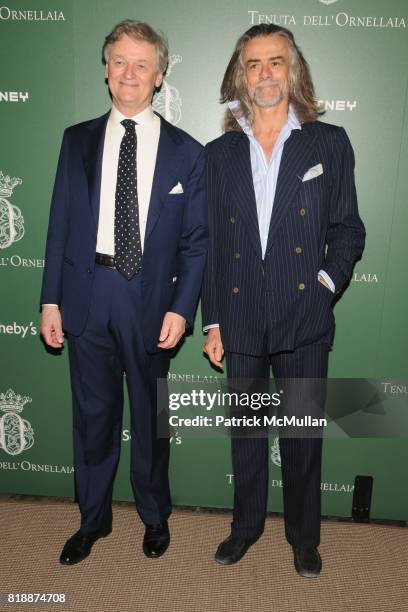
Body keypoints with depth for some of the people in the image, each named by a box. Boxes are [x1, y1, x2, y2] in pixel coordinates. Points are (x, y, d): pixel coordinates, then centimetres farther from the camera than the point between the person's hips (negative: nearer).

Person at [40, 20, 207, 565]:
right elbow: (61, 224, 5)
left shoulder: (186, 152, 1)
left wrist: (181, 309, -9)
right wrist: (50, 299, 0)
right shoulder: (77, 140, 7)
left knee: (150, 414, 13)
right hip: (86, 295, 2)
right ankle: (94, 519, 35)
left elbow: (196, 240, 0)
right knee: (92, 414, 13)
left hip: (151, 299, -1)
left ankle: (155, 516, 37)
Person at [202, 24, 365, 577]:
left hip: (305, 319, -1)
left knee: (303, 434, 10)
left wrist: (328, 280, -11)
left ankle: (304, 536, 32)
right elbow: (212, 243, 7)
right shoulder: (220, 153, 8)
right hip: (241, 318, 2)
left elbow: (348, 229, 6)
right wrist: (211, 321, 4)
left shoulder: (329, 143, 4)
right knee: (245, 431, 15)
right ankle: (246, 525, 36)